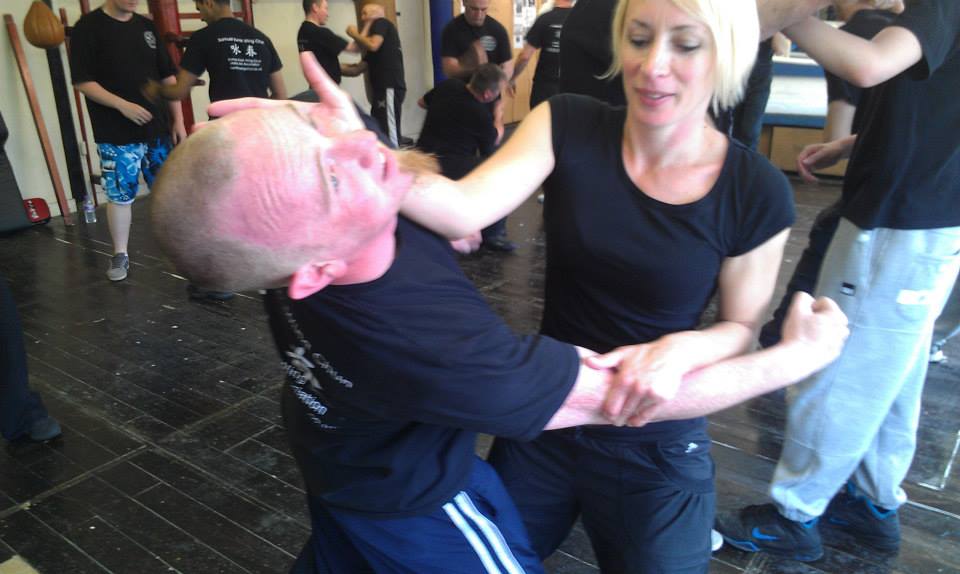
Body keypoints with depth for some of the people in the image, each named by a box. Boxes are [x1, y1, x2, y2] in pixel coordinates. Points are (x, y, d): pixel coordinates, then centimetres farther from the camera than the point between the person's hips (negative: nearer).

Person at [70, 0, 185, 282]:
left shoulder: (146, 26, 11)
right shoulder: (88, 27, -5)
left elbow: (167, 76, 13)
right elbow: (82, 81, -9)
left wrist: (178, 120, 7)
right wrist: (123, 105, -20)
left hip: (158, 127, 5)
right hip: (117, 135, -4)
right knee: (120, 195, 1)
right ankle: (120, 255, 15)